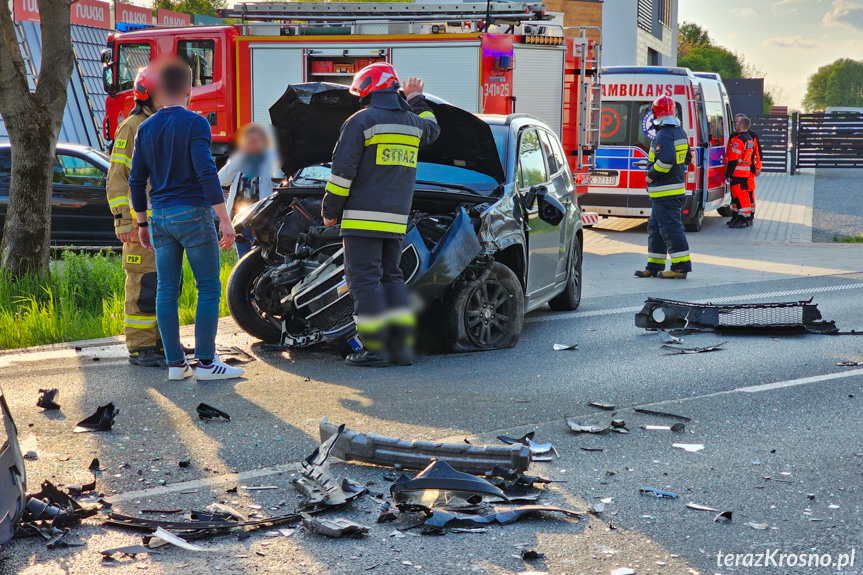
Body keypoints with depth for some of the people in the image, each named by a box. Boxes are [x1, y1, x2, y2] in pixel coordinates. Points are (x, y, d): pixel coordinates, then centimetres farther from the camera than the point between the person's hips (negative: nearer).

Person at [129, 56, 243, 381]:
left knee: (167, 291, 7)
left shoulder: (145, 129, 10)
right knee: (209, 288, 0)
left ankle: (175, 363, 10)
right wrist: (224, 220, -14)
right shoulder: (194, 123, -8)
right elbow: (206, 173, -16)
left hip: (161, 217, 6)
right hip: (193, 214, -6)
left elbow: (136, 180, 12)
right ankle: (205, 363, -2)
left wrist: (142, 223, 21)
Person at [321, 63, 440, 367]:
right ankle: (402, 345, 11)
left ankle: (375, 349, -6)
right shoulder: (412, 123, 11)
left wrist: (330, 210, -2)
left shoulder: (361, 121, -8)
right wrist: (416, 100, 49)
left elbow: (342, 171, -10)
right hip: (396, 220, 7)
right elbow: (431, 129, 38)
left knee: (364, 280, -4)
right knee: (391, 277, 15)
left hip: (363, 217, -7)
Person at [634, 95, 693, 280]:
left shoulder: (663, 135, -18)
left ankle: (681, 266, -7)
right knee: (655, 226, 16)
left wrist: (652, 175, -16)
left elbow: (666, 159, -29)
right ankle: (654, 267, 20)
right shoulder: (680, 132, 14)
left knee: (670, 227, -8)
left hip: (664, 191, -10)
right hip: (677, 186, 10)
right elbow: (687, 157, 23)